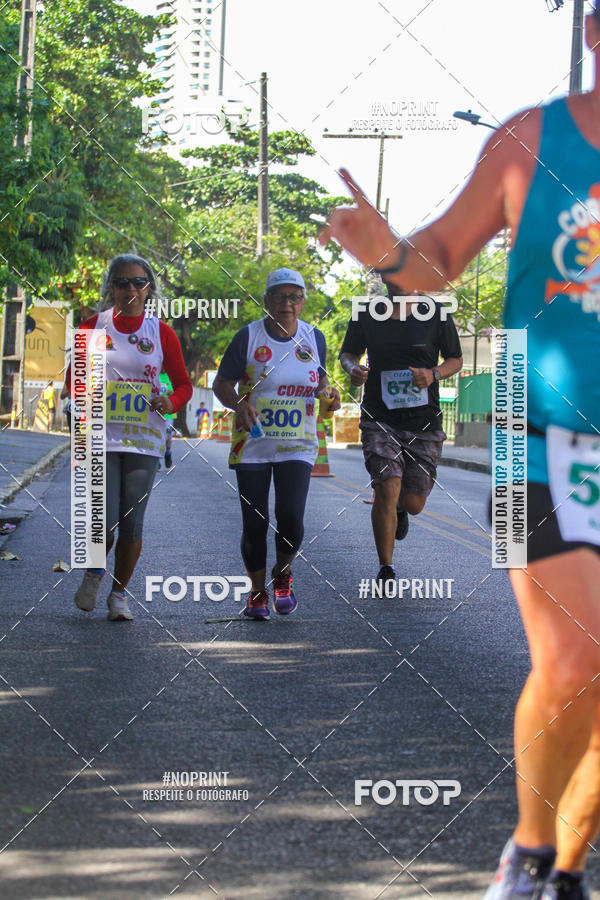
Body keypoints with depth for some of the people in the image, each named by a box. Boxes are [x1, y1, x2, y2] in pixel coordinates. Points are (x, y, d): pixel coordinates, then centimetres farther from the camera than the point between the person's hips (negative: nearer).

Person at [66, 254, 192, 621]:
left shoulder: (161, 332, 4)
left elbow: (184, 383, 9)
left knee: (132, 523, 2)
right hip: (102, 435, -1)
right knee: (105, 521, -8)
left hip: (144, 438, 1)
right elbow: (73, 375, 13)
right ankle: (94, 573, 23)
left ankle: (120, 594, 19)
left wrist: (171, 402, -13)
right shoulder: (94, 326, 4)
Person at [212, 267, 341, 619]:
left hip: (298, 445, 1)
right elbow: (222, 383, -1)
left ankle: (283, 574, 17)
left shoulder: (314, 338, 4)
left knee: (291, 519, -13)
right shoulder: (249, 337, -4)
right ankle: (258, 593, 20)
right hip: (252, 445, -1)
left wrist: (327, 392, -3)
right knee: (254, 523, 0)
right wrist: (239, 404, -20)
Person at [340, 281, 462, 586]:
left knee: (413, 503, 5)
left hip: (424, 420, 1)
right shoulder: (366, 314, 2)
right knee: (387, 489, -17)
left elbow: (456, 359, 9)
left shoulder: (436, 314, 0)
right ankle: (385, 570, -4)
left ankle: (399, 508, 45)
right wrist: (353, 369, -9)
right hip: (380, 419, -1)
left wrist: (434, 374, -12)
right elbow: (348, 352, 15)